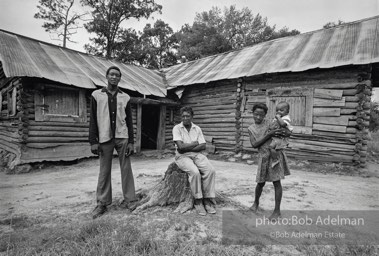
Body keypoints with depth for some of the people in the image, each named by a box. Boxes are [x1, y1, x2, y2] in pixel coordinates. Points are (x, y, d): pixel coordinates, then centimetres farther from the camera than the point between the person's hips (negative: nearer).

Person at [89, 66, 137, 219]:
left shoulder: (125, 97, 8)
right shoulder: (96, 95, 7)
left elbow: (129, 121, 7)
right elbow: (93, 120, 4)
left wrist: (131, 142, 0)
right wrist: (93, 141, -3)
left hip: (122, 138, 1)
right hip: (104, 138, 0)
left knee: (126, 169, 3)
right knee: (104, 171, 4)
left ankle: (128, 199, 14)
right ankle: (102, 203, 15)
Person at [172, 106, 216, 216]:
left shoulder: (197, 129, 9)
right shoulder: (177, 128, -2)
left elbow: (203, 146, 0)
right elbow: (181, 147, -14)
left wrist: (188, 147, -12)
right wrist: (195, 143, -4)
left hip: (197, 154, 4)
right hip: (182, 156, -4)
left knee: (210, 170, -22)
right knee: (195, 172, -31)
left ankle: (207, 200, -10)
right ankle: (198, 201, -13)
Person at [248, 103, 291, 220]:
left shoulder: (270, 124, -3)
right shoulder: (251, 128, 3)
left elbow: (289, 133, -3)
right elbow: (254, 144, -11)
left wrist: (280, 132, -25)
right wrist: (269, 134, -19)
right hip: (263, 157, 2)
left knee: (276, 182, 2)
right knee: (261, 183, 9)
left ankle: (277, 210, 15)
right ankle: (256, 202, 37)